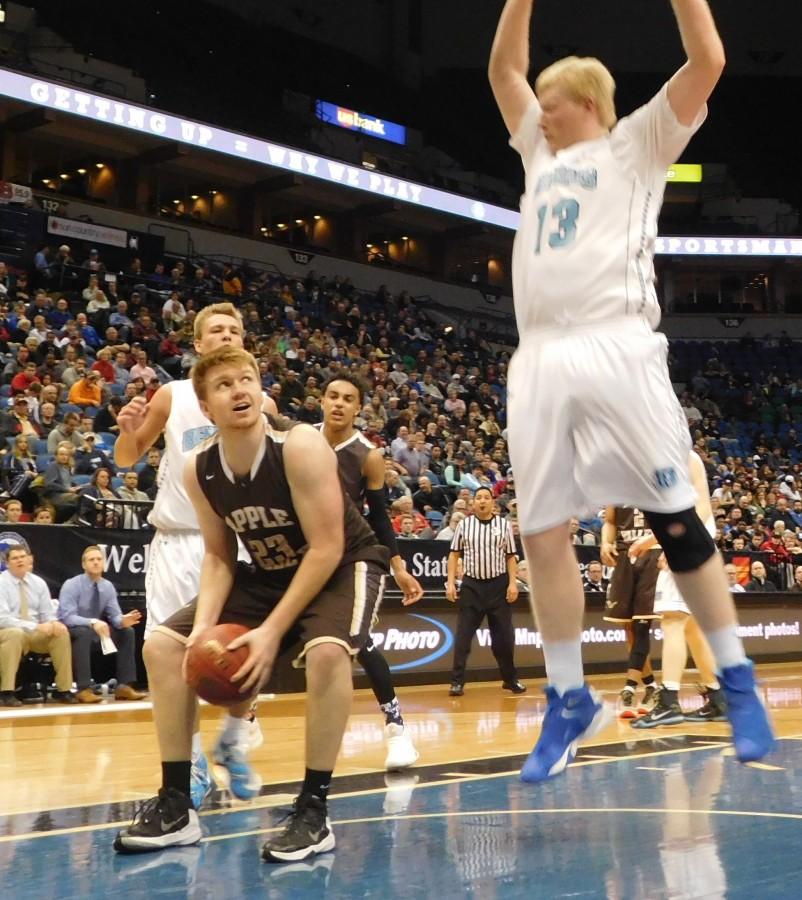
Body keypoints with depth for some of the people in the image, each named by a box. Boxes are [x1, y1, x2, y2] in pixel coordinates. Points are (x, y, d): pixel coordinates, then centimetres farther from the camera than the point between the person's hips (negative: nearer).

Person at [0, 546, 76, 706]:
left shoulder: (39, 583, 7)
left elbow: (47, 614, 9)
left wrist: (53, 623, -17)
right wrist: (36, 626, -27)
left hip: (36, 634, 5)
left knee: (61, 632, -21)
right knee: (16, 634, -38)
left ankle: (63, 690, -17)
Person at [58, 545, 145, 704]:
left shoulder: (108, 586, 0)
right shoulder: (71, 585, -17)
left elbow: (114, 615, -4)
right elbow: (67, 617, -27)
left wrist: (122, 620, -29)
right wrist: (92, 622, -42)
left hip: (95, 631, 6)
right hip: (71, 633, -6)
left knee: (126, 631, -13)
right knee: (84, 632, -38)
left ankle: (124, 686, -14)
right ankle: (84, 690, -37)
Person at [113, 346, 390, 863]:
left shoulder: (300, 446, -28)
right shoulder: (200, 470, -10)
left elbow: (327, 548, -27)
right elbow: (219, 555, 0)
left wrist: (273, 630, -30)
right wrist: (204, 622, -19)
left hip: (345, 565, -6)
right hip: (270, 573, 6)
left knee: (326, 650, -38)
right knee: (163, 646, -3)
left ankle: (314, 809, -22)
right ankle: (176, 806, 2)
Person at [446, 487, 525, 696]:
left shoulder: (503, 525, 3)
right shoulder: (464, 525, 2)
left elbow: (511, 557, 5)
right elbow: (454, 554, 5)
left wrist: (512, 583, -4)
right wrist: (451, 582, -2)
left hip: (498, 584, 0)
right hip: (471, 585, 0)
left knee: (504, 635, 6)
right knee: (463, 635, -3)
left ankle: (510, 679, 20)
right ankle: (457, 681, 1)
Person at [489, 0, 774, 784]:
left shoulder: (636, 145, 11)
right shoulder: (541, 154, 26)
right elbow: (503, 67, 31)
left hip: (616, 351, -5)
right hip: (540, 359, 6)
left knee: (675, 522, -4)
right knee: (542, 536, 2)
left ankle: (738, 683, 7)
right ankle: (569, 700, 13)